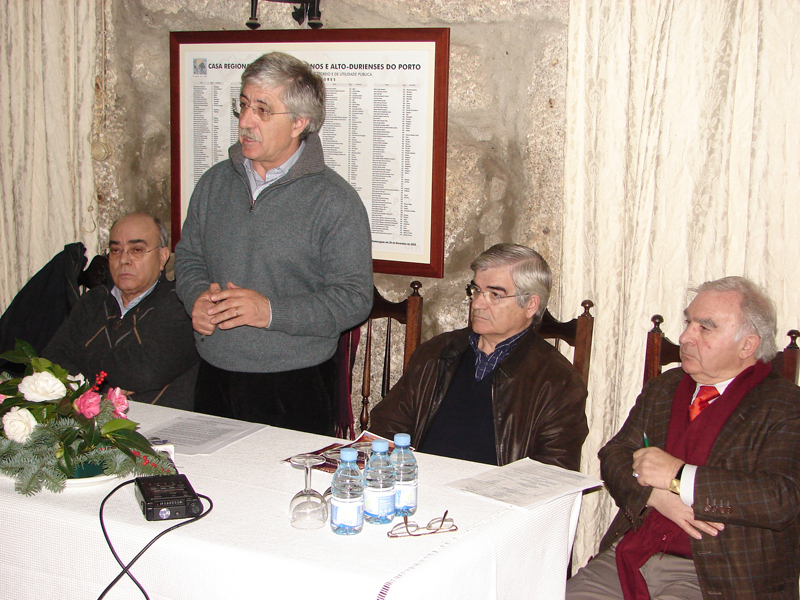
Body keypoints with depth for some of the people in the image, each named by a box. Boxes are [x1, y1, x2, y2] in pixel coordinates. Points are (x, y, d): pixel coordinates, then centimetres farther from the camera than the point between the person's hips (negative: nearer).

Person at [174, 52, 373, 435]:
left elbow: (354, 298, -13)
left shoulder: (334, 200, -9)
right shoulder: (215, 182, 8)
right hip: (214, 378, 5)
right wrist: (197, 296, -5)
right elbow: (188, 255, 18)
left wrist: (272, 311, -22)